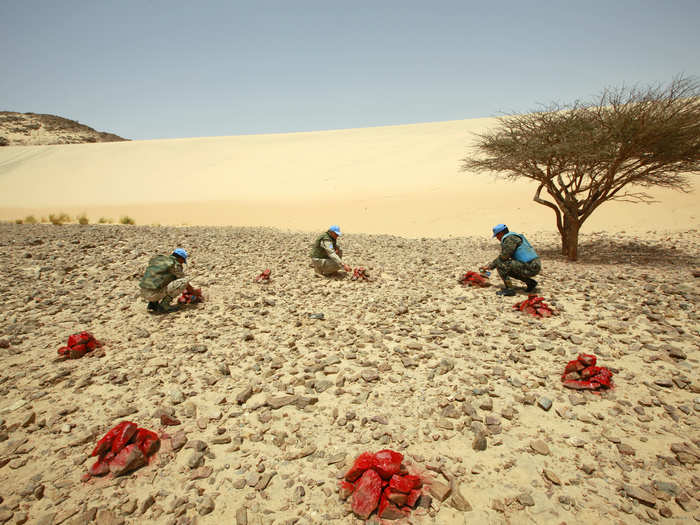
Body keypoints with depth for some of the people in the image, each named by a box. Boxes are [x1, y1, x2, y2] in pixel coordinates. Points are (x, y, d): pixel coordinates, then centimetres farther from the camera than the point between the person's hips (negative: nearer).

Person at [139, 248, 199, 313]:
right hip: (154, 294, -8)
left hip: (143, 292, 8)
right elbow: (185, 282, 6)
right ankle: (164, 305, -5)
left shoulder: (157, 259, 20)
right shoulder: (175, 265, -3)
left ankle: (152, 303, 15)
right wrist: (195, 292, 24)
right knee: (184, 281, -7)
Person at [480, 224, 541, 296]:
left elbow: (503, 256, -16)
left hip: (529, 268, -10)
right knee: (507, 269, 26)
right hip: (534, 266, 10)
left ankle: (509, 289, -10)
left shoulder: (510, 238, -9)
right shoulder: (511, 237, 22)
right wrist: (488, 266, 28)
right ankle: (530, 282, 18)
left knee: (500, 264, -10)